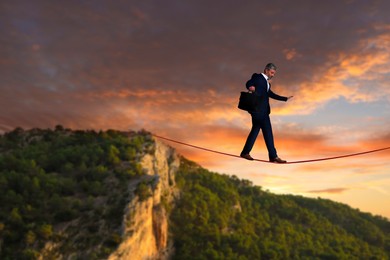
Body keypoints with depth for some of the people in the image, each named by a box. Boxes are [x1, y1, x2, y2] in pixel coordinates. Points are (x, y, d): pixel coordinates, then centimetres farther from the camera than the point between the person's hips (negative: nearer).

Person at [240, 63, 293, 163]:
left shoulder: (266, 82, 25)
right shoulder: (258, 77, -1)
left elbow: (271, 94, 33)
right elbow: (248, 83, -16)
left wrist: (285, 98, 37)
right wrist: (250, 87, -40)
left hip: (262, 110, 9)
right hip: (258, 109, -9)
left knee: (255, 130, 9)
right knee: (268, 132, -8)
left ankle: (245, 152, 15)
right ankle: (273, 156, -4)